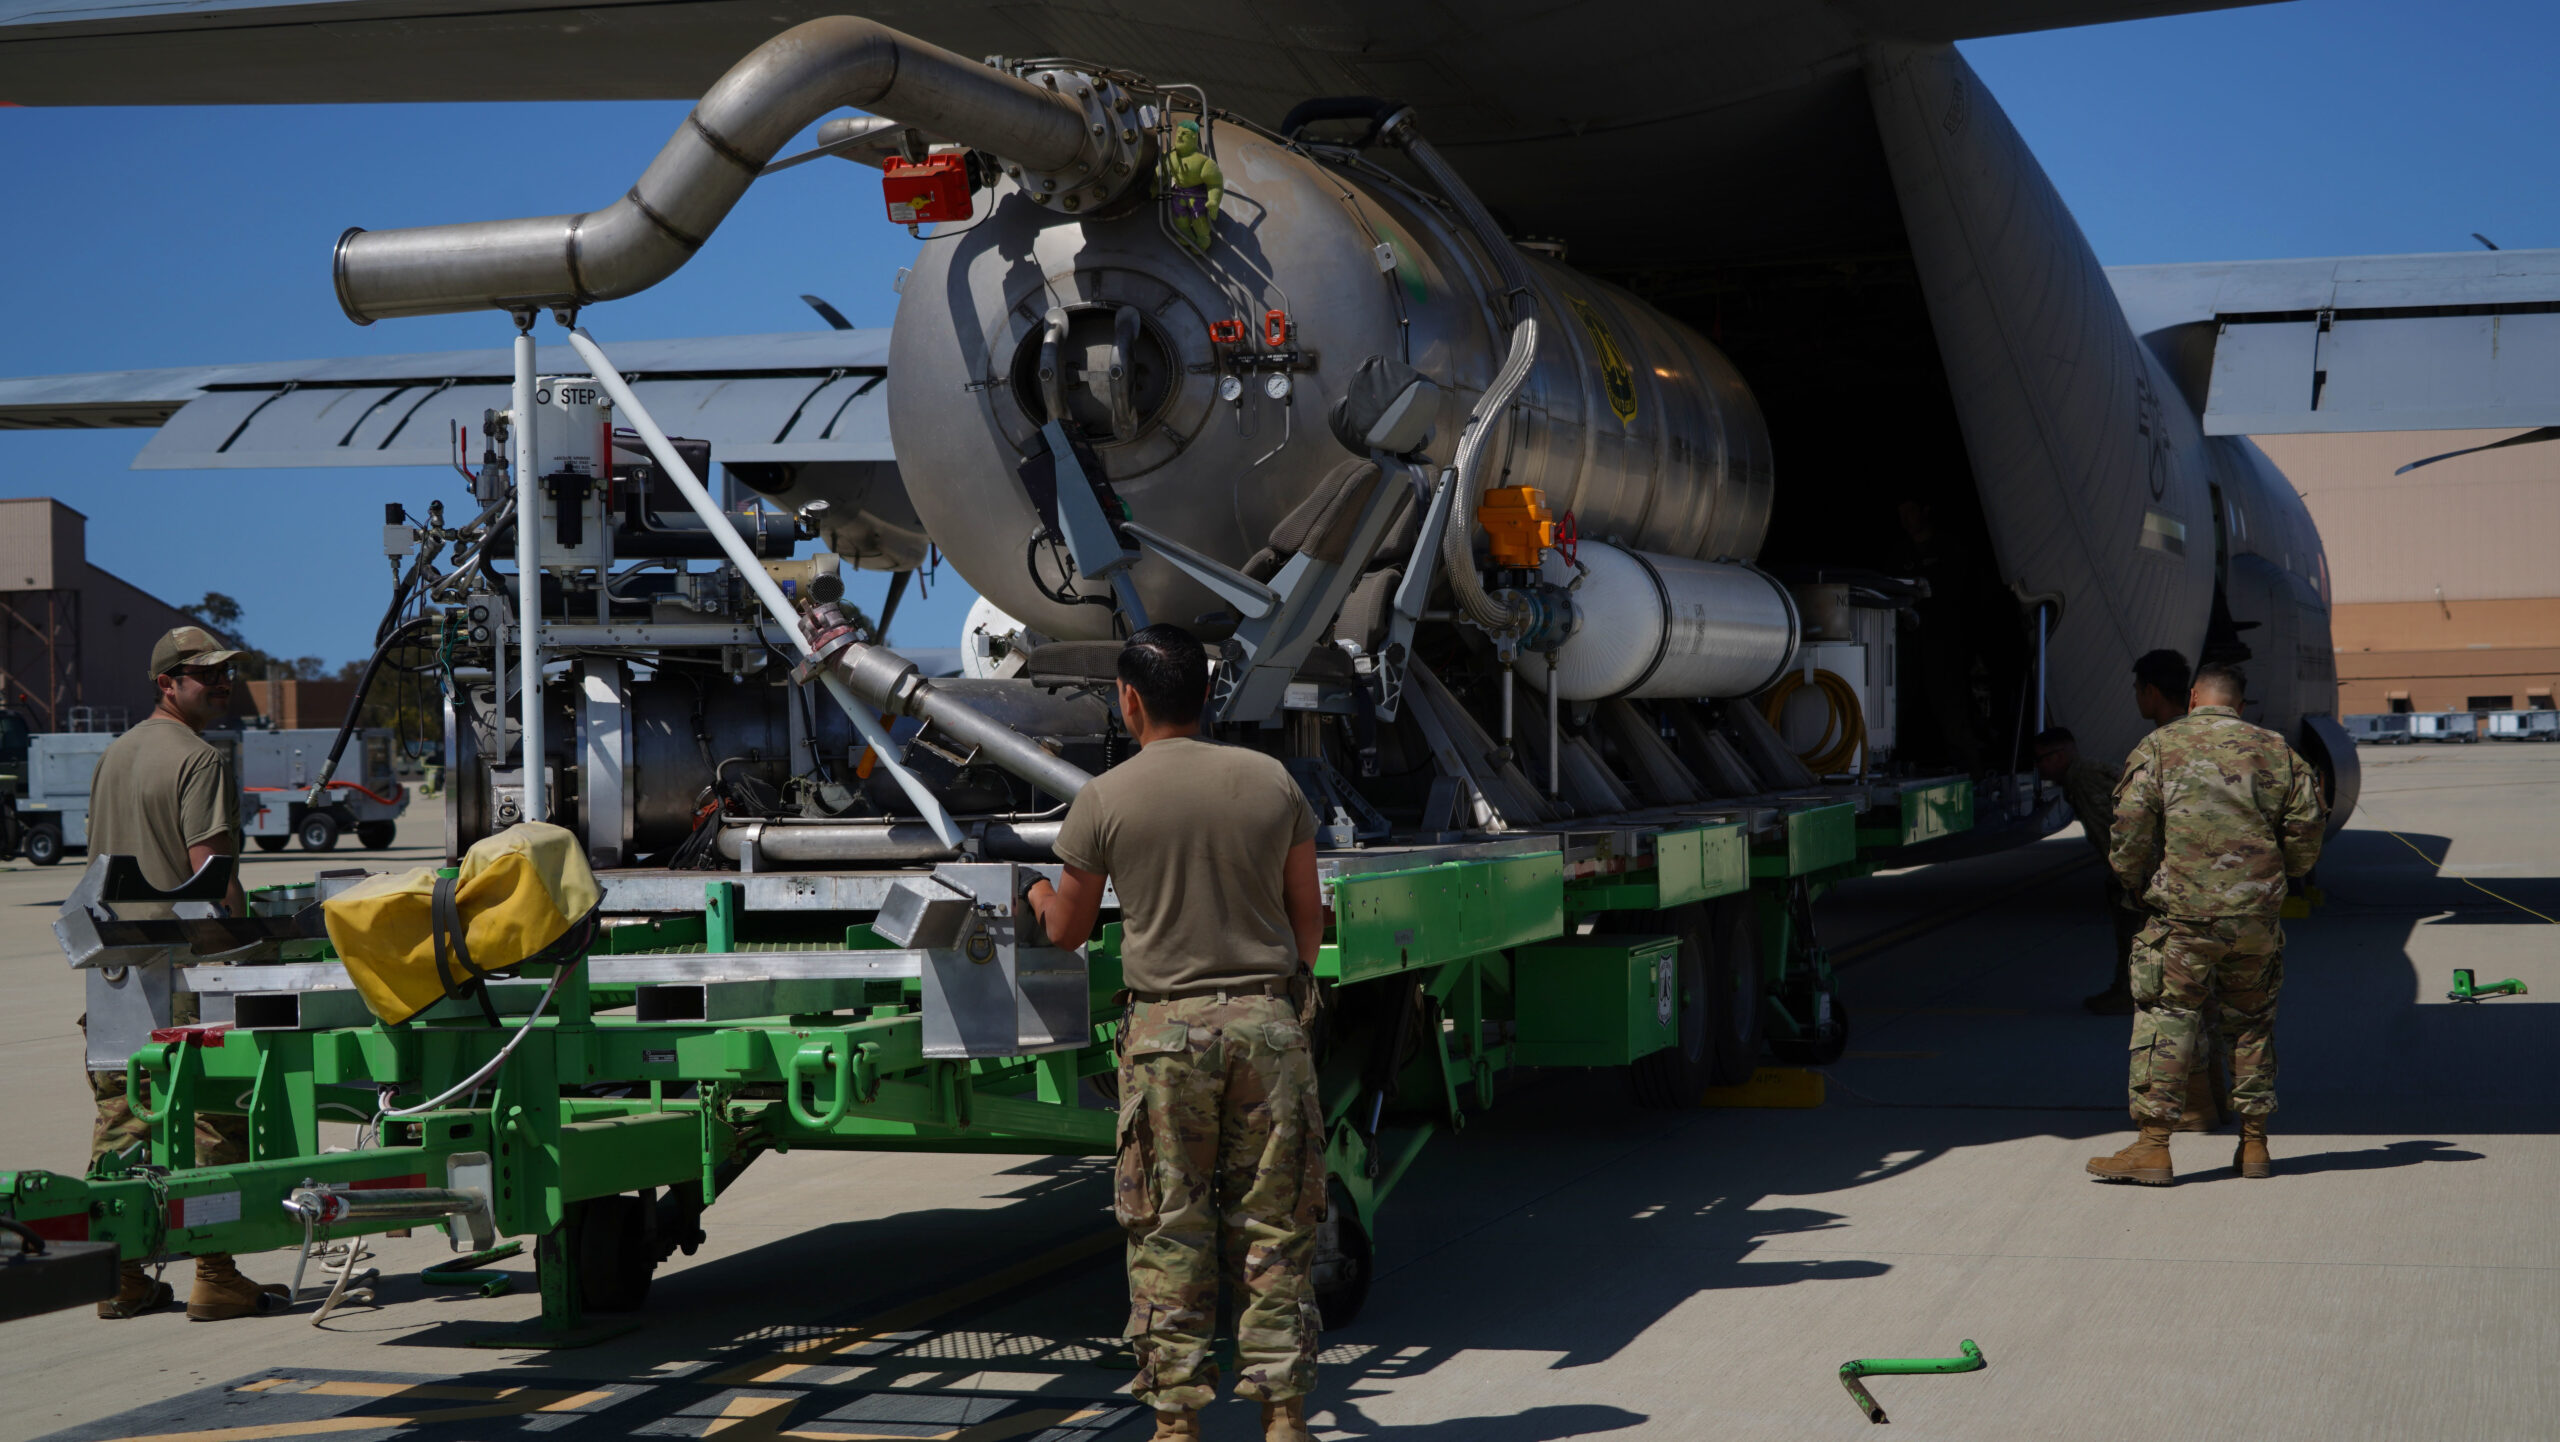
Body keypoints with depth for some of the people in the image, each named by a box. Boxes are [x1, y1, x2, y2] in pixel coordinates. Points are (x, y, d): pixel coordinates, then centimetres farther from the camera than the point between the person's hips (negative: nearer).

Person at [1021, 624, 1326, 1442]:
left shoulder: (1105, 799, -3)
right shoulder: (1270, 780, 4)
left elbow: (1067, 933, 8)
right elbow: (1308, 915, 9)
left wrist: (1041, 896, 30)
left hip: (1167, 1028, -2)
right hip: (1266, 1018, 2)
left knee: (1167, 1231, 5)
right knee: (1273, 1228, 7)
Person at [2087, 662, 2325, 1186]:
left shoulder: (2158, 747, -2)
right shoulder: (2275, 750, 7)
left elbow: (2130, 830, -7)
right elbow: (2306, 830, 7)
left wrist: (2136, 885, 10)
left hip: (2183, 912, -3)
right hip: (2257, 913, 3)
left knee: (2166, 1021, 0)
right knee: (2251, 1023, 15)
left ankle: (2153, 1147, -5)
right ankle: (2254, 1145, 18)